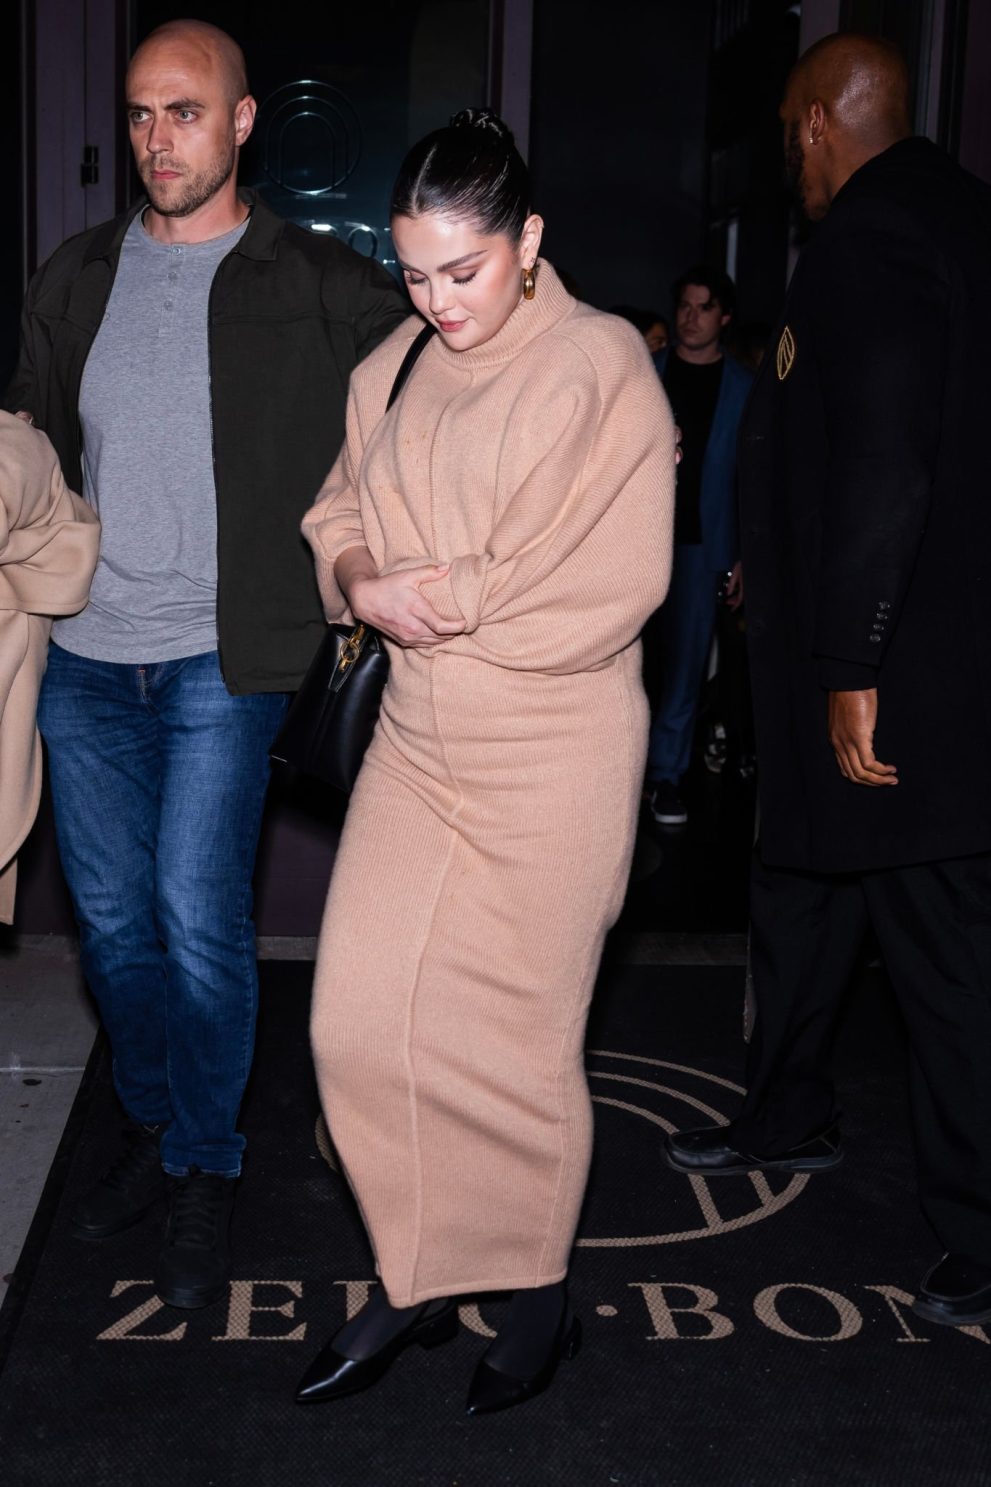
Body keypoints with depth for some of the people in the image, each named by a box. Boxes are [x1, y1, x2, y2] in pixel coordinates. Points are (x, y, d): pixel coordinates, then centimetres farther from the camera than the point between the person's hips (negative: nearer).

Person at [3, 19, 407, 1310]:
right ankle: (152, 1129, 33)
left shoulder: (318, 289, -2)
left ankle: (207, 1173, 16)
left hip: (218, 661, -4)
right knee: (111, 914, 11)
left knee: (197, 916, -4)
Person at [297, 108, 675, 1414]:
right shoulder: (394, 370, 8)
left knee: (517, 1037, 5)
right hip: (419, 734, 5)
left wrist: (439, 596, -12)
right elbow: (340, 518, 15)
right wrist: (366, 584, -7)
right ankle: (416, 1283, 24)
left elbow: (616, 582, -16)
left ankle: (539, 1295, 29)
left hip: (552, 753, -5)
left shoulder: (602, 366, -9)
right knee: (359, 1021, 3)